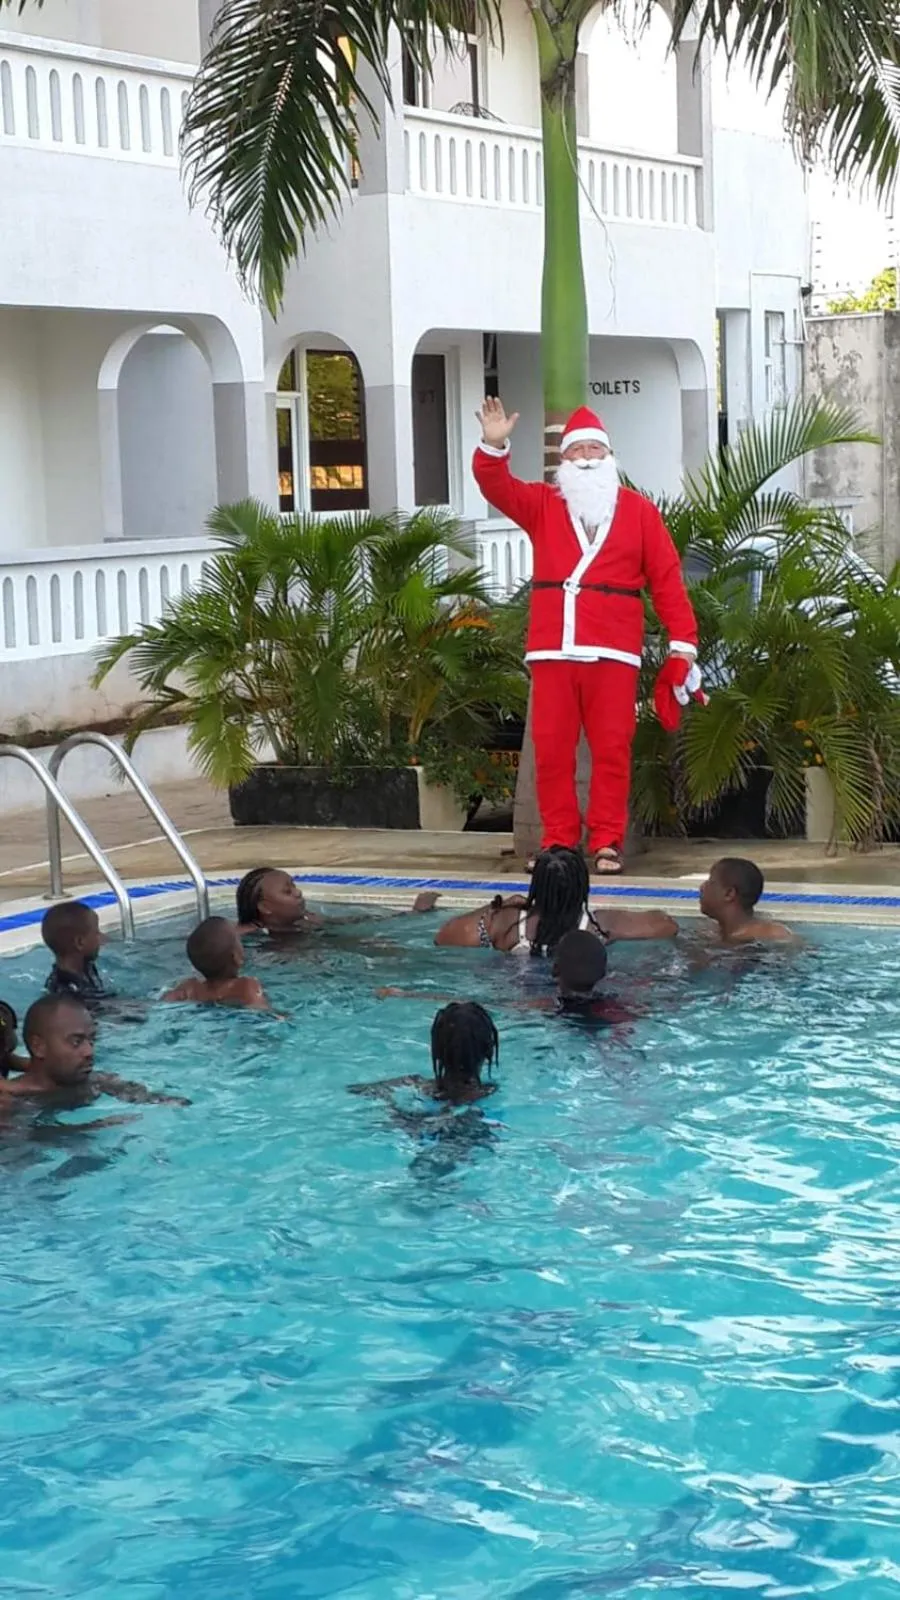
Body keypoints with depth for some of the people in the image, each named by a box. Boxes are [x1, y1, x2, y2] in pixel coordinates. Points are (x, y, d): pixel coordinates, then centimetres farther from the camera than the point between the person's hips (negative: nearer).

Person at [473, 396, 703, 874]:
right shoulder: (542, 505, 14)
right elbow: (497, 487, -1)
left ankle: (606, 842, 3)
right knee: (551, 749, 2)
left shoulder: (639, 511, 9)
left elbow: (666, 579, 5)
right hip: (552, 650, 2)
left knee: (612, 748, -2)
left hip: (613, 651, -2)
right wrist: (493, 446, -21)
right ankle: (557, 841, 9)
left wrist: (682, 641, -2)